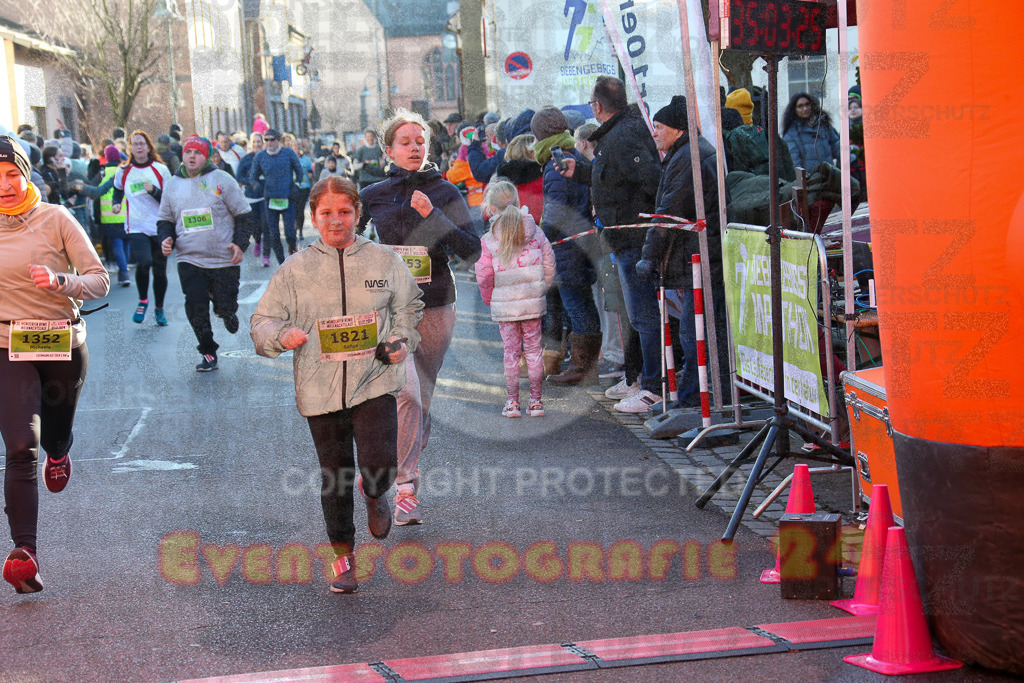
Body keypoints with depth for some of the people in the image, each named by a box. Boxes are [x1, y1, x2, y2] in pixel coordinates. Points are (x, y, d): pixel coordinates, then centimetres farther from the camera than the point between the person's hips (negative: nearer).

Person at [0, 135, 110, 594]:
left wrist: (58, 281, -25)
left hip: (64, 344, 0)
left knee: (55, 436, 19)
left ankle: (58, 454, 59)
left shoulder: (55, 219, -6)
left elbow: (100, 280, -8)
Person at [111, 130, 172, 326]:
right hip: (136, 228, 0)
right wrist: (116, 204, 9)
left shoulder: (161, 169, 1)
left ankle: (159, 309, 25)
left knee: (159, 270, 5)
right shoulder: (123, 171, 7)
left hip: (160, 228, 1)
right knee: (143, 262, -23)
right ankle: (143, 301, 1)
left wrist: (153, 190, -15)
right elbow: (117, 191, 28)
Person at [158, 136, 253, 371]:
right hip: (189, 261, 2)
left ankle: (226, 312, 37)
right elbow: (165, 219, 19)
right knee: (196, 309, -5)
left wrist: (240, 242, -9)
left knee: (225, 306, 0)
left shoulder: (222, 180, -1)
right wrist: (166, 238, -1)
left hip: (224, 260, -2)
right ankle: (208, 353, 10)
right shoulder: (172, 185, 9)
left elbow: (243, 215, 3)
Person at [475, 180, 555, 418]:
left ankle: (513, 402, 11)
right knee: (533, 349, 9)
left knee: (511, 351, 7)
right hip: (533, 303, 2)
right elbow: (549, 265, 5)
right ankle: (536, 402, 13)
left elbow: (484, 277, -7)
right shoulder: (535, 232, 0)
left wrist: (490, 300, 10)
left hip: (504, 306, -2)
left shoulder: (488, 240, -8)